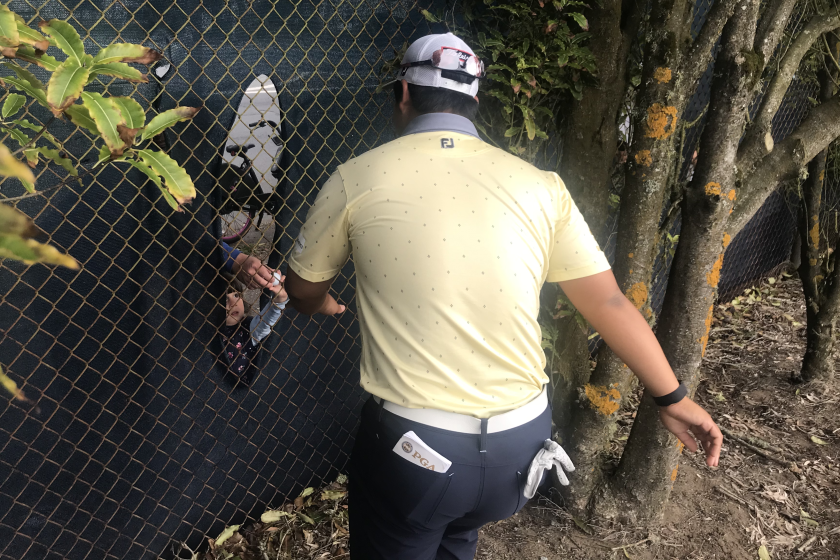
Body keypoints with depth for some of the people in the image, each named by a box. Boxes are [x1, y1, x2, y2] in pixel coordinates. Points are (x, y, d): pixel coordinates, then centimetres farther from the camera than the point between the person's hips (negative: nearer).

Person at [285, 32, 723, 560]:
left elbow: (305, 293, 8)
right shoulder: (539, 185, -1)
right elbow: (609, 302, 3)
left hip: (411, 445, -3)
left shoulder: (357, 178, -7)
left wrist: (328, 305, 33)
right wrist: (673, 397, 17)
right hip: (521, 443, 4)